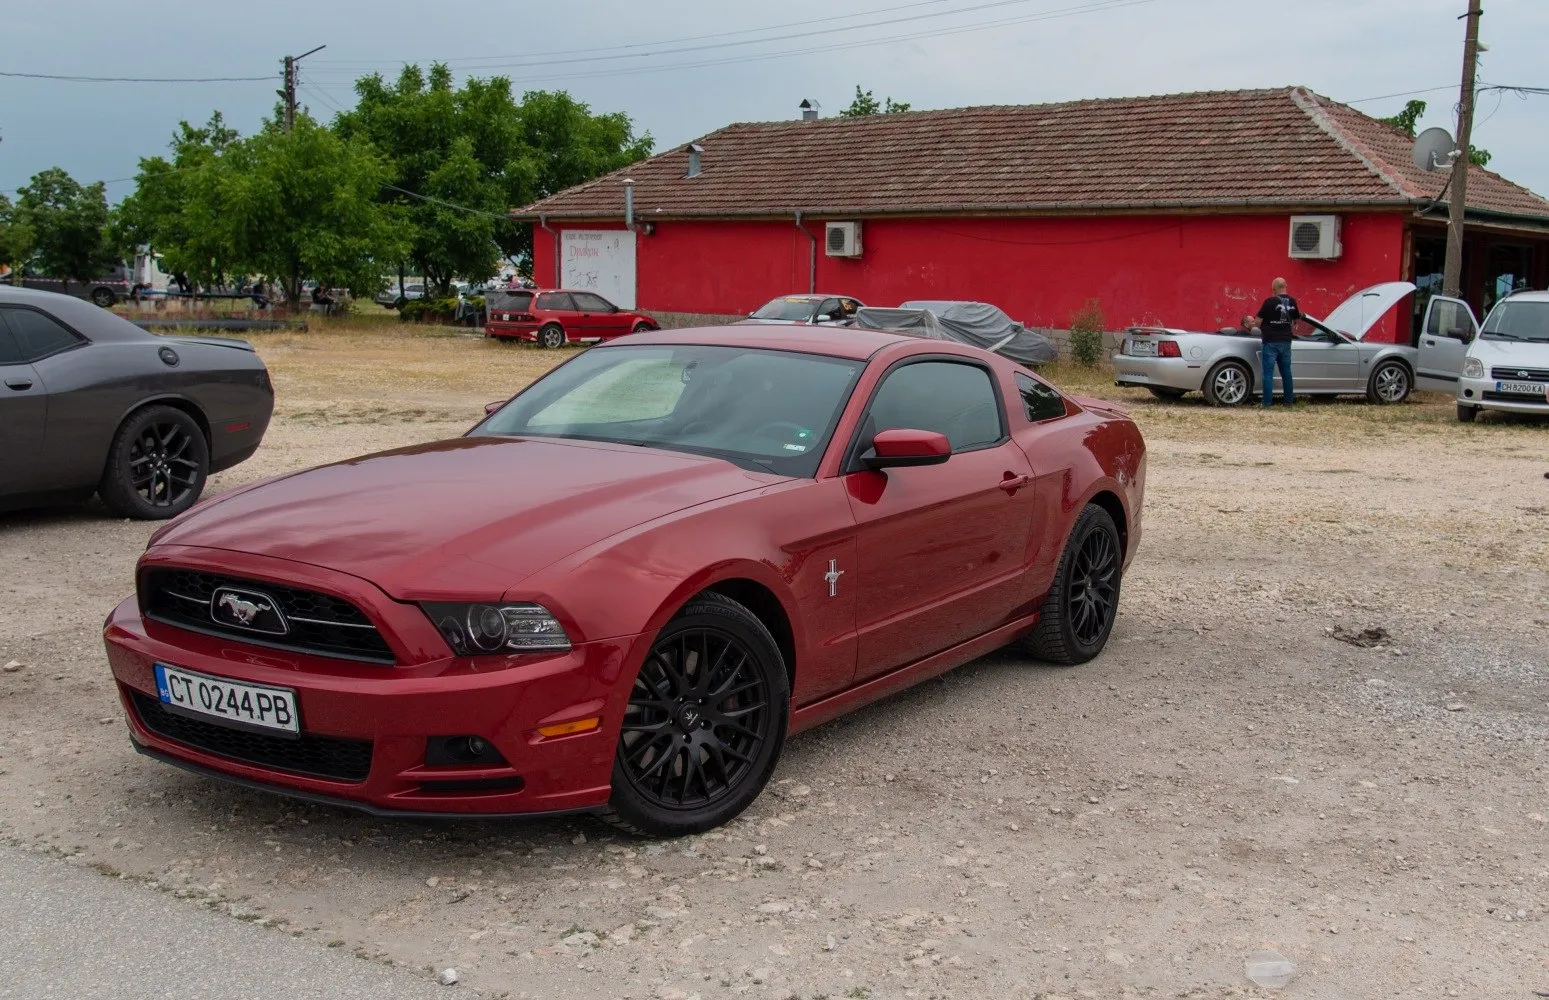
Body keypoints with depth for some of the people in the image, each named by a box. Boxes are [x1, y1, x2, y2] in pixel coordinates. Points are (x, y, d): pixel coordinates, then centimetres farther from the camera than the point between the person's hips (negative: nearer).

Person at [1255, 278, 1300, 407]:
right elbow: (1296, 320, 16)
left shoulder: (1270, 301, -13)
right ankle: (1289, 401, 19)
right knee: (1286, 372, 14)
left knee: (1268, 373, -2)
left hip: (1271, 342, -5)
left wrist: (1264, 328, 9)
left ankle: (1267, 403, -4)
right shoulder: (1292, 302, 3)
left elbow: (1258, 321, -11)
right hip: (1286, 342, 5)